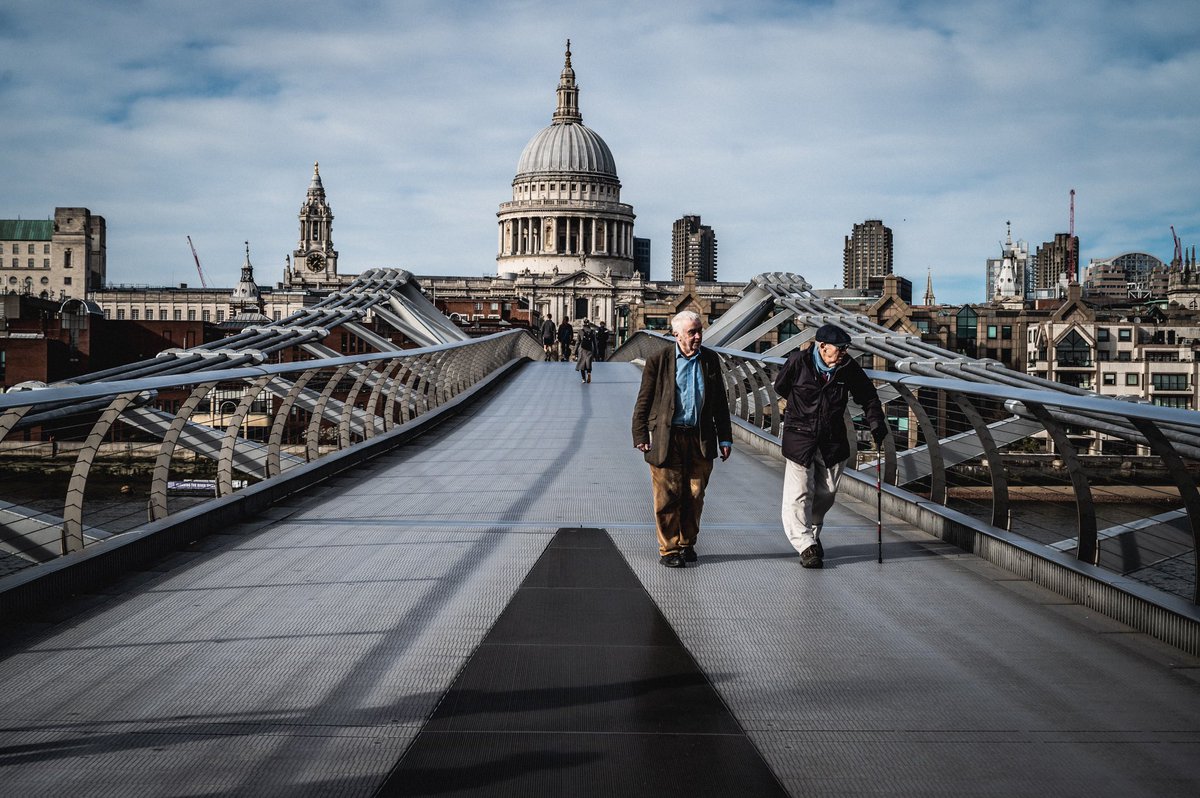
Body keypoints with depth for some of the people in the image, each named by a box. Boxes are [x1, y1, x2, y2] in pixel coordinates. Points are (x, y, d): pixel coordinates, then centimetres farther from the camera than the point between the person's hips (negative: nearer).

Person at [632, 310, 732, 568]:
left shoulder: (710, 360, 7)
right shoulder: (658, 361, -4)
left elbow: (720, 402, 12)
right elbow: (643, 401, 0)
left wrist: (725, 438, 11)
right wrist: (640, 436, -4)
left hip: (701, 440, 3)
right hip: (667, 439, -3)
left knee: (695, 496, 9)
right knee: (668, 498, 0)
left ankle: (687, 544, 25)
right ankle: (669, 550, 11)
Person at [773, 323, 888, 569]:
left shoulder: (849, 368, -6)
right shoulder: (798, 362, -14)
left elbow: (868, 397, 6)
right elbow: (780, 386, 5)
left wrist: (876, 423, -7)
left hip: (833, 440, 3)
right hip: (800, 437, -3)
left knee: (826, 493, 12)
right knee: (799, 494, -8)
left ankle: (813, 533, 34)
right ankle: (806, 545, -4)